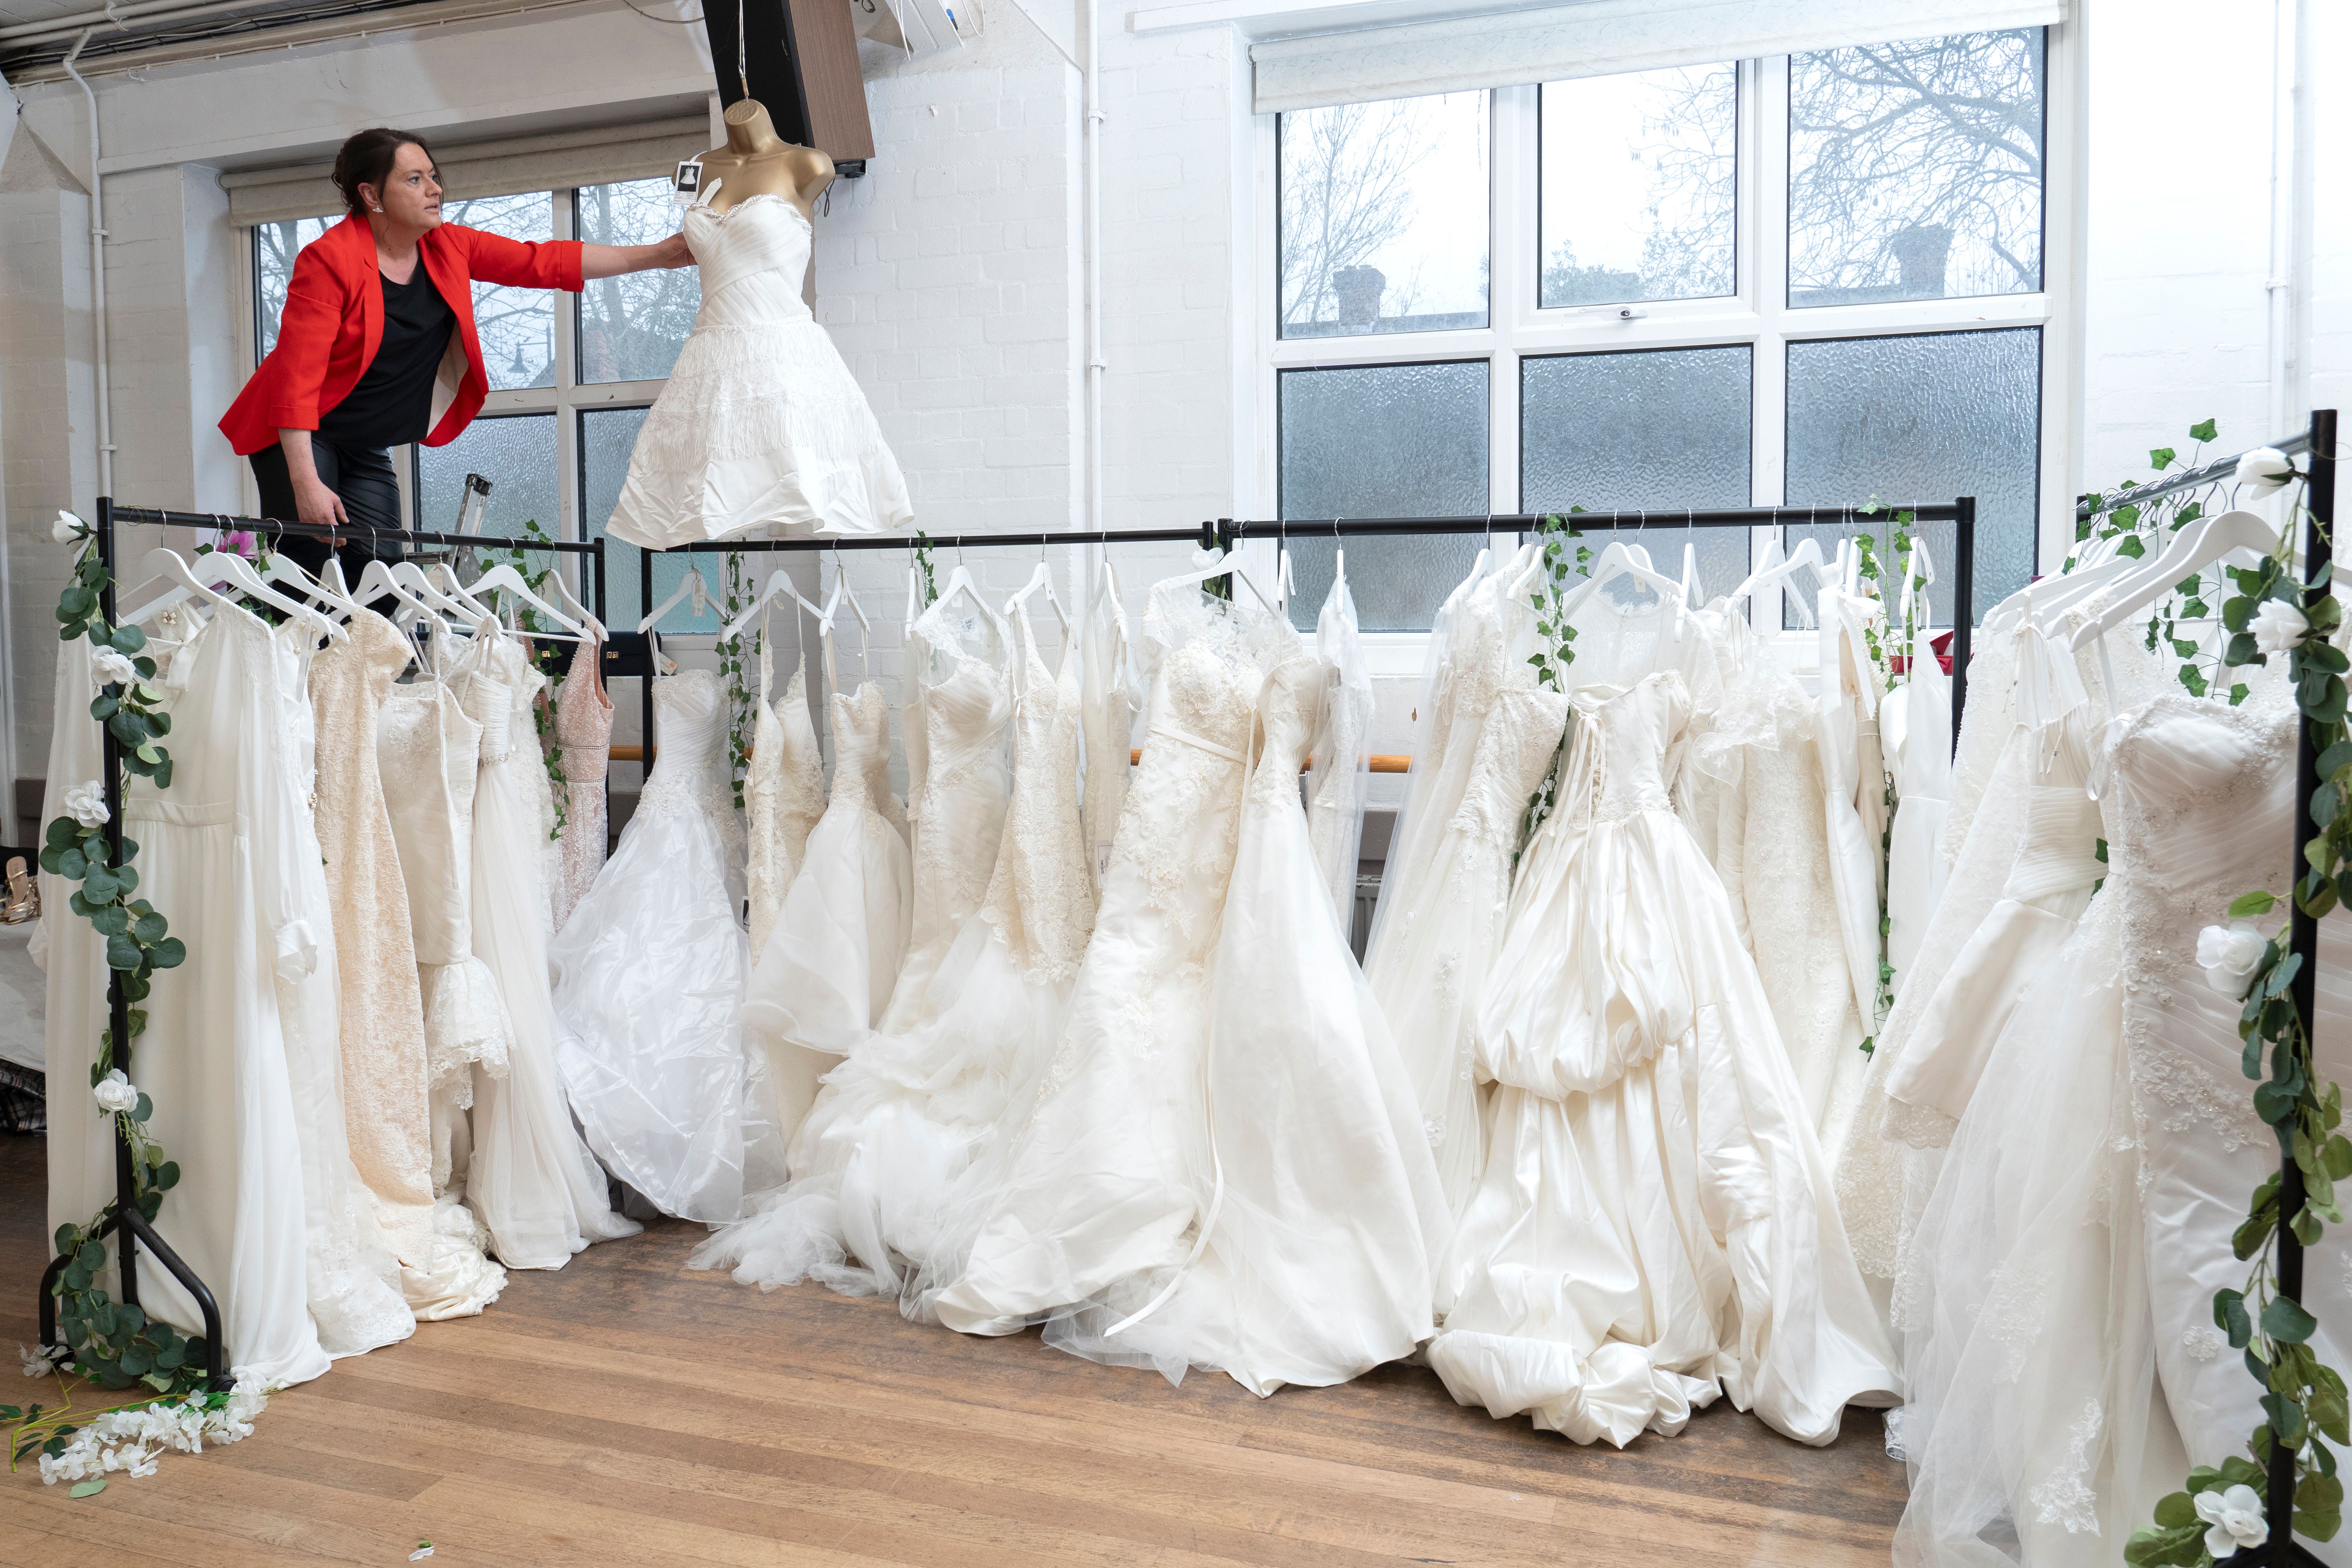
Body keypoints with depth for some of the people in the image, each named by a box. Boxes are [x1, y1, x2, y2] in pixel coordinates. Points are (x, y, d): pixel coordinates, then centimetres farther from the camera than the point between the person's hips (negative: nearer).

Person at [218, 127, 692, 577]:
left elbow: (546, 262, 2)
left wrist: (654, 256, -4)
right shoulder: (330, 259, -19)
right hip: (298, 437, -6)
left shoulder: (449, 247, 0)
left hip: (366, 448, 7)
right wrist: (306, 486, -27)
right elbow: (297, 378, -22)